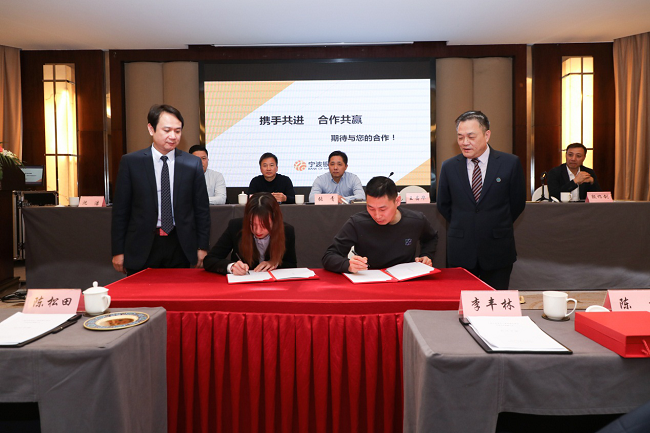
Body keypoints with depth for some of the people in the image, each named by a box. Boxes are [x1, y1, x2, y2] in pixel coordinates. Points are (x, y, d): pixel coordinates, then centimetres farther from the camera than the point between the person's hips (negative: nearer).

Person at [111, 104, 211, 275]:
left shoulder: (193, 164, 2)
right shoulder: (130, 162, 0)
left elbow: (202, 210, 5)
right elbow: (120, 210, 2)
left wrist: (202, 248, 3)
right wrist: (118, 251, 0)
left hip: (179, 246, 1)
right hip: (142, 248, 0)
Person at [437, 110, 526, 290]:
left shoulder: (510, 163, -3)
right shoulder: (449, 167, 2)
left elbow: (518, 202, 6)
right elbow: (443, 205, 12)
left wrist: (498, 227, 11)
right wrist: (462, 227, 11)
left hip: (497, 250, -1)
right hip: (460, 253, 1)